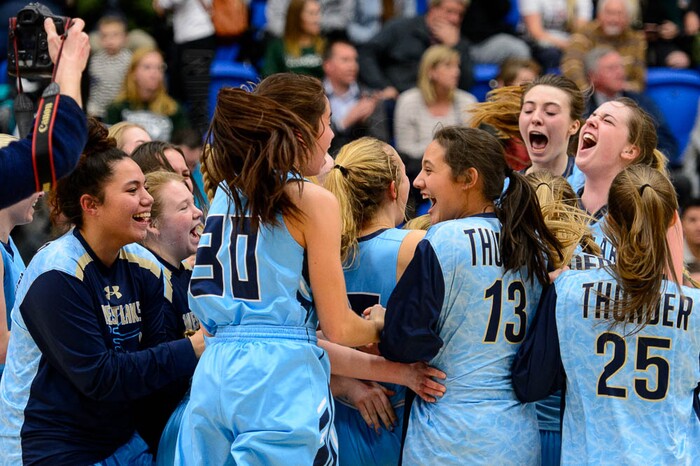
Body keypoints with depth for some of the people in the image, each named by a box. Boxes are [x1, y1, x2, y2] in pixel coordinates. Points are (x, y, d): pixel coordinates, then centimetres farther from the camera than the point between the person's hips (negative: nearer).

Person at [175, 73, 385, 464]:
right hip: (282, 381, -6)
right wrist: (379, 325, 19)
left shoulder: (226, 193, 14)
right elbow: (338, 328, -4)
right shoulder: (314, 201, -5)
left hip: (214, 374, 6)